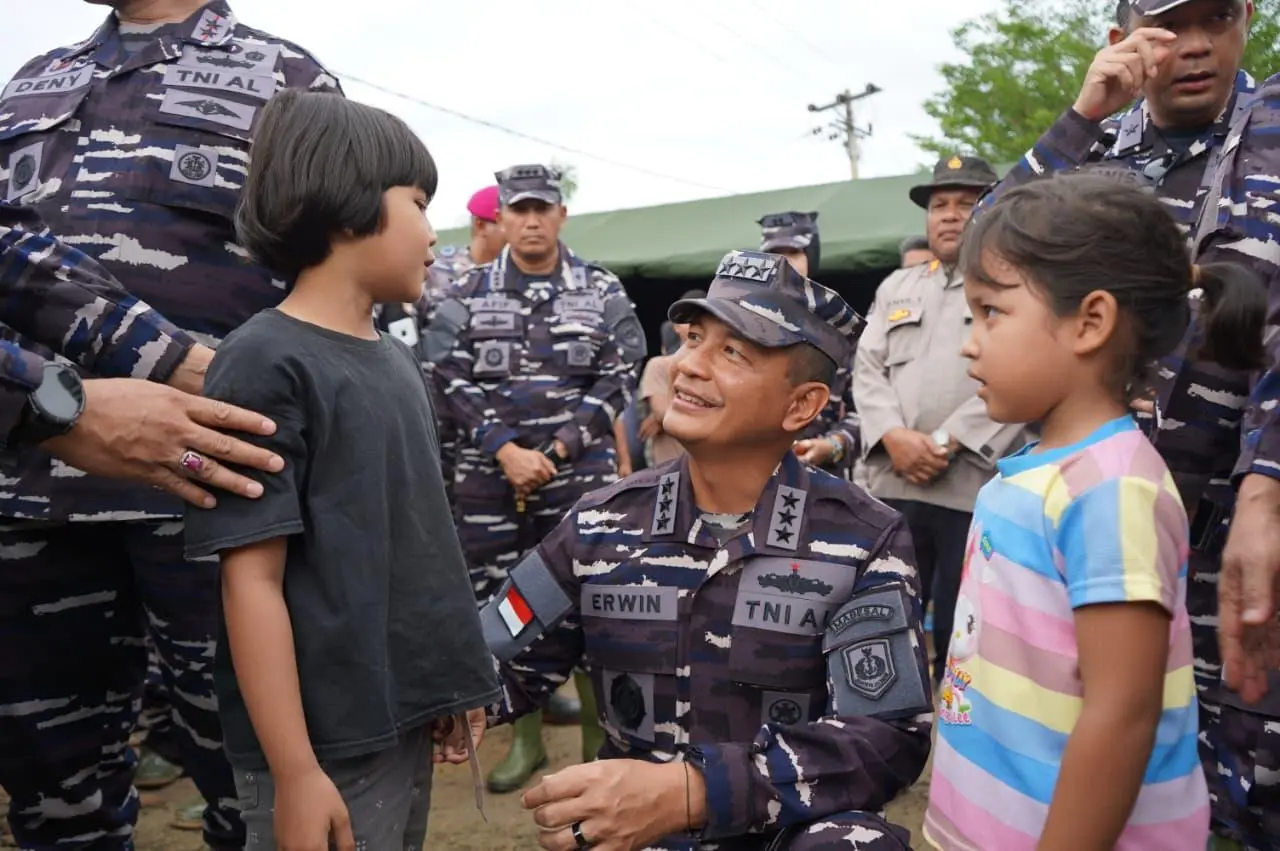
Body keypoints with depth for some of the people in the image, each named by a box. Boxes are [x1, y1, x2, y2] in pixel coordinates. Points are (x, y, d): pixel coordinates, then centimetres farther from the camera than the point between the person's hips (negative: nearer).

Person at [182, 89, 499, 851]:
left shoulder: (399, 361, 8)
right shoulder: (266, 364, -15)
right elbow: (253, 582, -17)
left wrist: (449, 686, 15)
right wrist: (295, 772, -17)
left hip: (406, 721, 7)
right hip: (327, 744, -7)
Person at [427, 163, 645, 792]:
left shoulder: (603, 292, 5)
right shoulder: (468, 294, 7)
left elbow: (618, 379, -1)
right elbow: (450, 380, 0)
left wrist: (557, 451, -9)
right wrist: (506, 450, -12)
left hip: (581, 471, -1)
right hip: (487, 474, 2)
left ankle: (599, 738, 15)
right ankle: (526, 739, 24)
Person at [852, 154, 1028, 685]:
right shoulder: (896, 287, 20)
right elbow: (868, 369, 10)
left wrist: (946, 442, -14)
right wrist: (894, 437, -8)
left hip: (979, 489, -4)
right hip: (892, 485, 4)